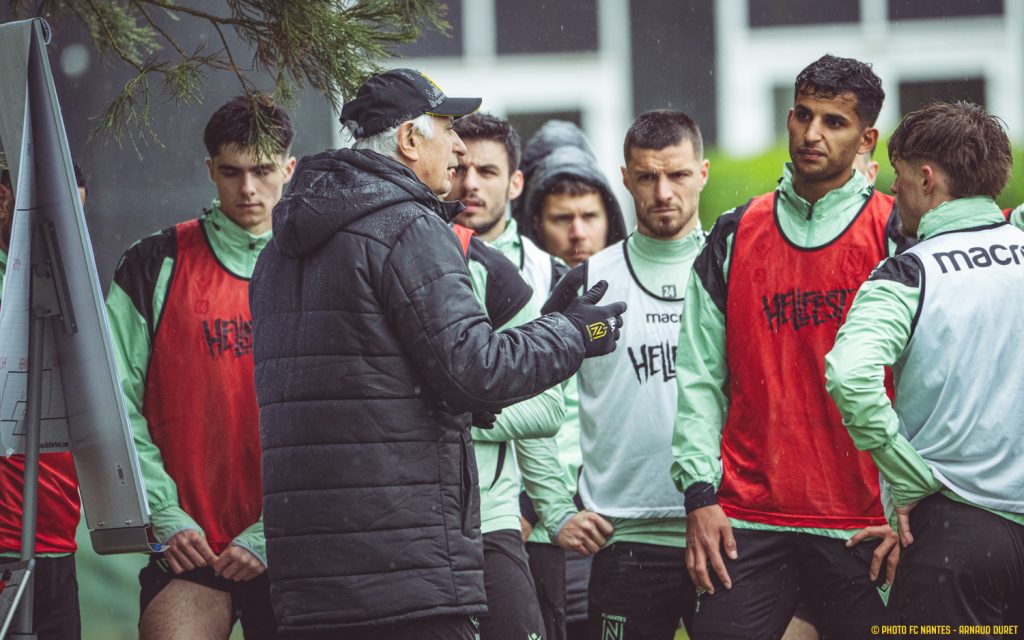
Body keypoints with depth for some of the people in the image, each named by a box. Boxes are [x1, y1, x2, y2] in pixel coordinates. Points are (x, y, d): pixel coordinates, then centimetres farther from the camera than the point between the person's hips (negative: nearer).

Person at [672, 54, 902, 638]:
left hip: (862, 525, -2)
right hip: (749, 521, 2)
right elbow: (699, 376, 9)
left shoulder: (897, 235, 1)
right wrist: (700, 495, 0)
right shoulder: (735, 237, 10)